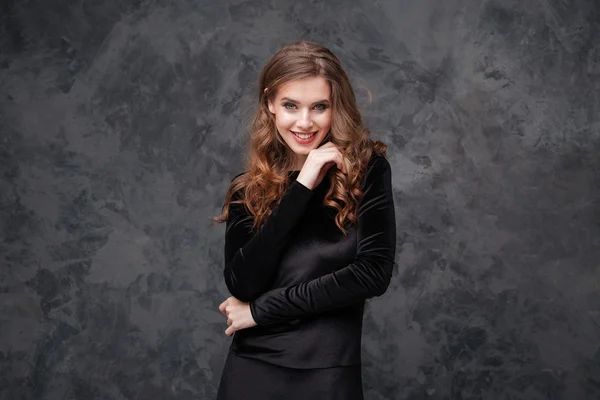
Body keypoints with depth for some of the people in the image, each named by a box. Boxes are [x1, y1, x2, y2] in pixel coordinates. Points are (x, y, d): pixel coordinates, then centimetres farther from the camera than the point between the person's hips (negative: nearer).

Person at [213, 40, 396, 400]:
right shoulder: (247, 190, 3)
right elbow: (242, 284, -10)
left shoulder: (367, 169, -3)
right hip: (252, 370, 2)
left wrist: (261, 310, -10)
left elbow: (374, 272, -13)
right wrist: (300, 188, -14)